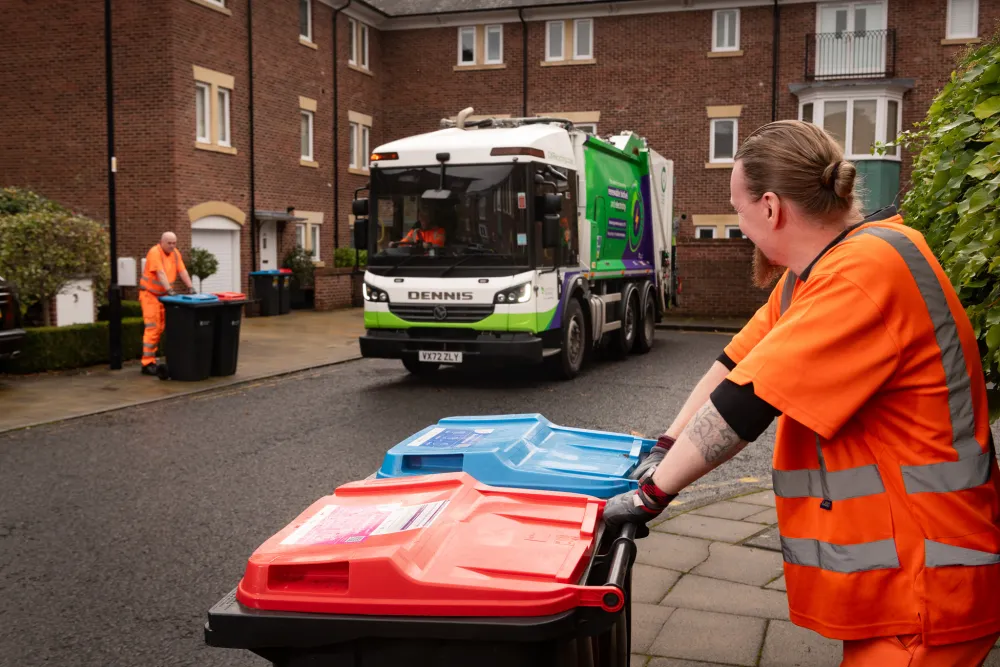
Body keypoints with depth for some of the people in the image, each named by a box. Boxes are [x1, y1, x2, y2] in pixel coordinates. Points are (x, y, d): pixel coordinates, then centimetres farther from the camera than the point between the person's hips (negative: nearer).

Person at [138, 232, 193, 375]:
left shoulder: (175, 253, 3)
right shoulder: (155, 252, -19)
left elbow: (182, 271, -2)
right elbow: (160, 273, -29)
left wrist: (190, 287, -12)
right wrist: (170, 290, -38)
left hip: (163, 295, 7)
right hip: (150, 294, -7)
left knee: (160, 328, 8)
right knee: (152, 328, -11)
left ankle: (151, 359, 16)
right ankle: (147, 363, -9)